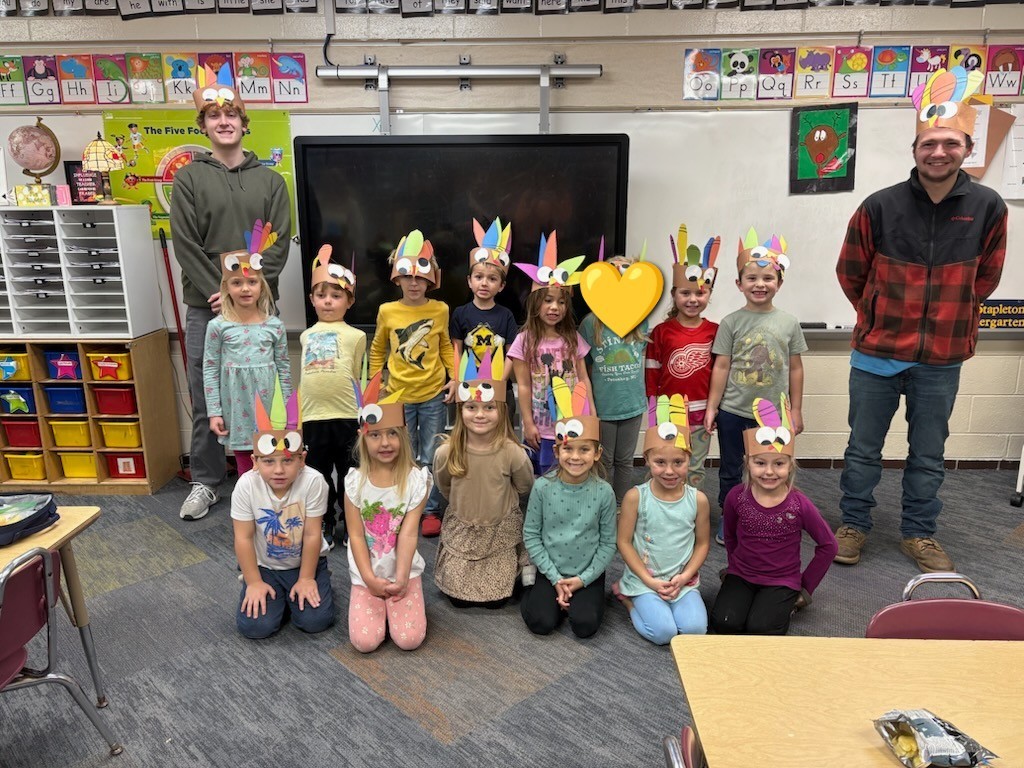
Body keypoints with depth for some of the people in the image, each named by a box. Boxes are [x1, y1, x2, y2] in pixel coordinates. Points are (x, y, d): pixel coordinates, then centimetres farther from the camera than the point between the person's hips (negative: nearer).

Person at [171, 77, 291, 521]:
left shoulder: (270, 180, 9)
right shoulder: (189, 178, 6)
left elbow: (279, 243, 1)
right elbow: (186, 245, -1)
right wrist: (219, 294, -11)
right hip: (205, 307, 0)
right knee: (206, 401, 5)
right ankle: (205, 482, 19)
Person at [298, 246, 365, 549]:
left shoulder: (355, 335, -2)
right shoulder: (306, 336, 9)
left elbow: (356, 376, 3)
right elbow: (306, 377, 17)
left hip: (347, 417, -3)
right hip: (313, 418, 3)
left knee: (350, 475, 11)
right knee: (318, 476, 14)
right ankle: (326, 526, 30)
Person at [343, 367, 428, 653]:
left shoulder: (416, 479, -10)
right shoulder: (355, 481, -7)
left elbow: (408, 534, -13)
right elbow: (356, 535, -7)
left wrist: (401, 578, -21)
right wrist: (370, 579, -15)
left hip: (404, 573, -1)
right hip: (366, 575, 1)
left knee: (409, 639, -12)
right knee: (365, 641, -12)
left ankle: (393, 602, 18)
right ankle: (376, 600, 18)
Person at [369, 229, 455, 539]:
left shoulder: (440, 310, -4)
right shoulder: (387, 311, -3)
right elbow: (378, 349, 9)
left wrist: (454, 377, -1)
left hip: (433, 395, 0)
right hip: (399, 396, 1)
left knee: (431, 458, 9)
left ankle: (431, 511, 23)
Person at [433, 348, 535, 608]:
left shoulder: (511, 452, -25)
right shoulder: (446, 453, -21)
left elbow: (525, 486, -3)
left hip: (501, 530, -1)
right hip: (460, 529, 1)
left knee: (496, 599, 7)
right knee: (458, 598, 9)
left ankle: (514, 569, 35)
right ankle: (456, 570, 37)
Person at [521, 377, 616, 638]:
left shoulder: (604, 492, -11)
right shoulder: (543, 487, -11)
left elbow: (608, 543, -4)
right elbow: (531, 535, -6)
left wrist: (583, 579, -12)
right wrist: (555, 578, -10)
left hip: (588, 574, 0)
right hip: (550, 571, 0)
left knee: (585, 625, -18)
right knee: (541, 623, -16)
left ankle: (583, 597, 13)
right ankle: (535, 594, 15)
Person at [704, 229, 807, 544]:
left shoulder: (789, 323, 1)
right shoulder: (731, 322, -3)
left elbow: (795, 368, 6)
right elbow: (721, 367, -2)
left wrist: (796, 410, 5)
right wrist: (711, 408, -5)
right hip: (733, 412, -1)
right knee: (731, 470, 12)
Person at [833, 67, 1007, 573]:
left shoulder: (987, 208, -4)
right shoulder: (880, 207, -9)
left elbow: (985, 277, 10)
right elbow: (850, 273, 3)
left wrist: (948, 316, 11)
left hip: (942, 360, 2)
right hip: (876, 354, -1)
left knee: (929, 454, 13)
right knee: (863, 448, 10)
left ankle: (919, 533, 30)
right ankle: (854, 524, 26)